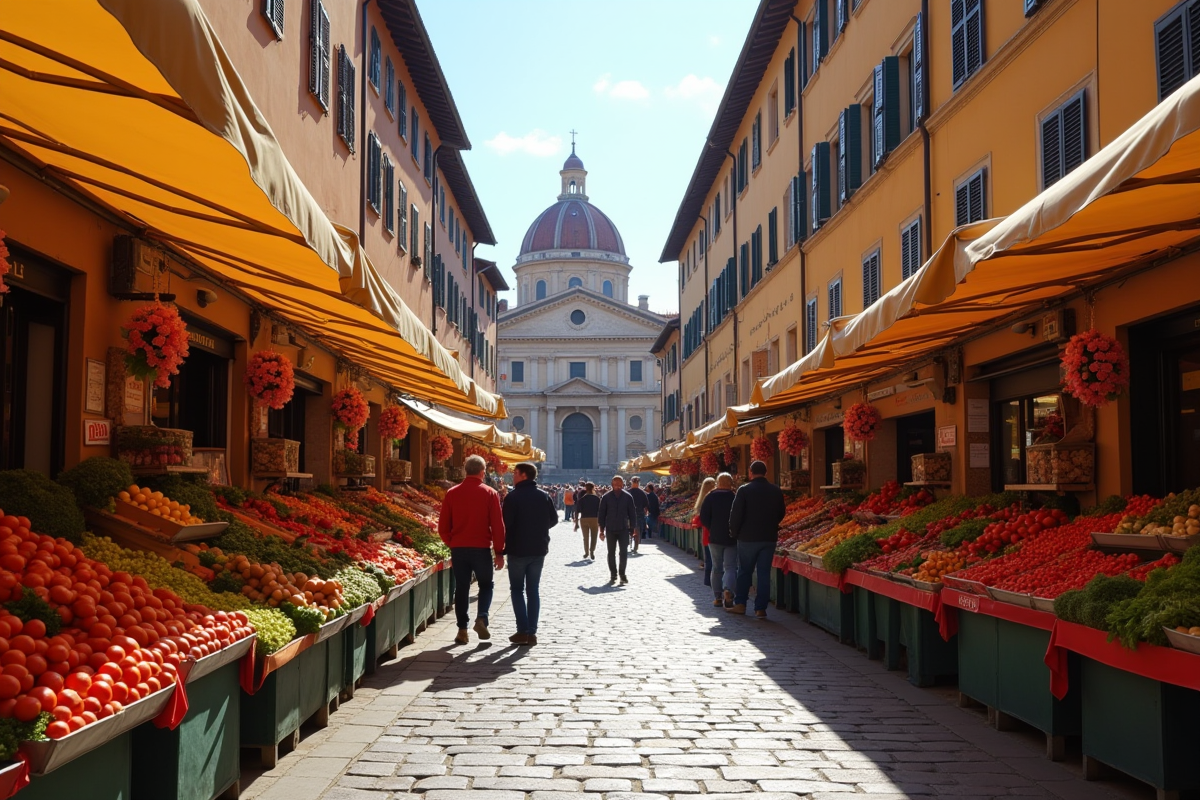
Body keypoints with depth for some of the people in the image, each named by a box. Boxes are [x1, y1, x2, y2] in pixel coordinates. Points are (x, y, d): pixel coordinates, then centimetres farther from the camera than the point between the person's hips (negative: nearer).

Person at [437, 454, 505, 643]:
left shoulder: (452, 493, 2)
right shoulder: (490, 493, -4)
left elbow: (443, 526, 4)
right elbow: (497, 525, -6)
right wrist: (499, 551, 1)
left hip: (458, 548, 2)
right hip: (481, 548, -2)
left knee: (461, 588, 10)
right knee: (485, 585, 14)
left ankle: (462, 629, 8)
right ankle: (481, 617, -8)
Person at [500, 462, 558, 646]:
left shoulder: (514, 496, -12)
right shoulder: (544, 496, 4)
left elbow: (506, 523, -14)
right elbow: (554, 519, 8)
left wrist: (503, 546, -4)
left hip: (517, 550, -4)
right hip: (539, 550, 4)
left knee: (517, 589, 6)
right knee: (533, 589, 10)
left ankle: (523, 631, -1)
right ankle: (532, 632, 7)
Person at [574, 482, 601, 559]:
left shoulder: (582, 498, 2)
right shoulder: (597, 498, 0)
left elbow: (577, 511, -2)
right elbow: (600, 511, -4)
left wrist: (576, 523, 2)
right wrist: (600, 522, 2)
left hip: (584, 519, 2)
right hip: (594, 519, -2)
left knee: (586, 537, 16)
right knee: (593, 537, 3)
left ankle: (586, 553, 25)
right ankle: (592, 552, -16)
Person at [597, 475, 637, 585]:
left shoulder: (628, 497, 0)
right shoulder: (606, 497, 0)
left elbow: (632, 513, 4)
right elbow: (601, 514, 3)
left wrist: (633, 528, 1)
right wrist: (602, 529, 0)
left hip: (624, 529, -1)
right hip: (610, 529, 1)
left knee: (624, 552, -5)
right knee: (611, 553, 6)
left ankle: (622, 573, 7)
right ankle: (613, 575, 15)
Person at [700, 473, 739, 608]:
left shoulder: (711, 497, -3)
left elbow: (703, 517, -5)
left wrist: (712, 529, 8)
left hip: (715, 538, 1)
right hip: (732, 538, -1)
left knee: (717, 568, 11)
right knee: (730, 567, 2)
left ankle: (717, 597, 12)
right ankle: (728, 589, -23)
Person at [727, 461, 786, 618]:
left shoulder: (744, 490, -9)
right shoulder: (776, 491, 2)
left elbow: (736, 514, -10)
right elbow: (781, 513, 11)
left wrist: (734, 533, 3)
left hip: (748, 538, -2)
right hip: (769, 538, 3)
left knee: (744, 571, 10)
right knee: (764, 573, 5)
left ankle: (740, 604, 13)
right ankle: (761, 608, 3)